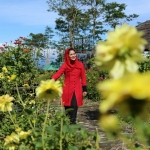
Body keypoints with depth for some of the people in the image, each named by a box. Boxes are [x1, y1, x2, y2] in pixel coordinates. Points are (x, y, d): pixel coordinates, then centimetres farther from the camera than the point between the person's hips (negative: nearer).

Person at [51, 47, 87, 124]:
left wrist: (84, 89, 6)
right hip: (67, 89, -1)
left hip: (77, 89, 1)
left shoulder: (80, 65, 5)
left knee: (75, 105, -7)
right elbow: (58, 73, -14)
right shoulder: (65, 65, 0)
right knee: (67, 106, 2)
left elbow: (83, 77, 9)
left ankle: (73, 122, 3)